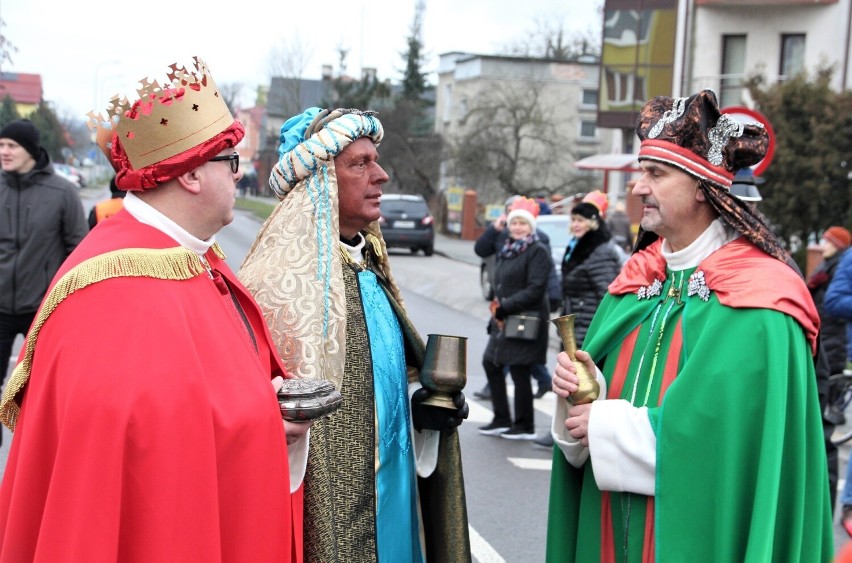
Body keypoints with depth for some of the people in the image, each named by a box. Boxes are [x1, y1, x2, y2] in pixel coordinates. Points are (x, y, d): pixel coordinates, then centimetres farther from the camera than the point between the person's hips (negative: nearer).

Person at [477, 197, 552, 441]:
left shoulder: (538, 251, -12)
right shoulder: (506, 250, 14)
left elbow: (535, 290, -20)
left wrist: (504, 307, -20)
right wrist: (497, 306, 2)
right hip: (504, 320, 9)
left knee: (519, 371, -3)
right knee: (491, 363, 14)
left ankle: (524, 427, 11)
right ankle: (502, 420, 26)